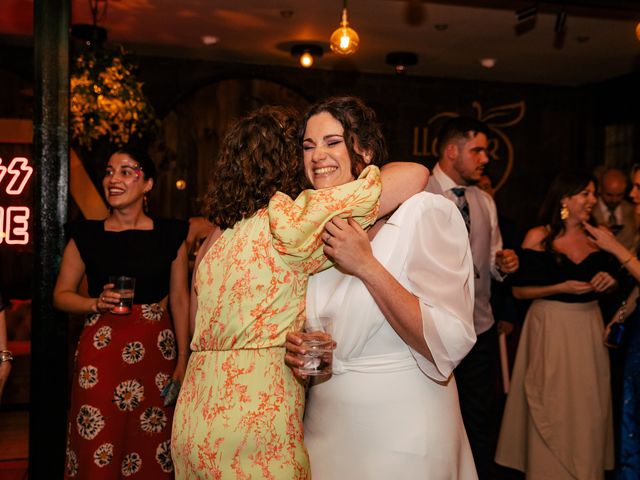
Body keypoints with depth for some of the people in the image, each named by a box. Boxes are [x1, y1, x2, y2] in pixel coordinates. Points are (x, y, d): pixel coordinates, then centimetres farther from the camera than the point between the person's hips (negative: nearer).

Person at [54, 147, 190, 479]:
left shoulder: (170, 235, 4)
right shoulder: (86, 235, 3)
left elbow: (179, 299, 6)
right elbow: (61, 295, 9)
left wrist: (183, 360, 2)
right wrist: (97, 303, -11)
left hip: (157, 350, 1)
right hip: (100, 350, 0)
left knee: (153, 453, 4)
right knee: (98, 452, 1)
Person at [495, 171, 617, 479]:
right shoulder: (538, 237, -7)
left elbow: (608, 276, 17)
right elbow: (519, 290, -7)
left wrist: (609, 280, -6)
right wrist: (562, 287, -17)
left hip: (589, 326, 4)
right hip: (551, 327, -4)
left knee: (588, 408, 9)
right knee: (553, 408, 2)